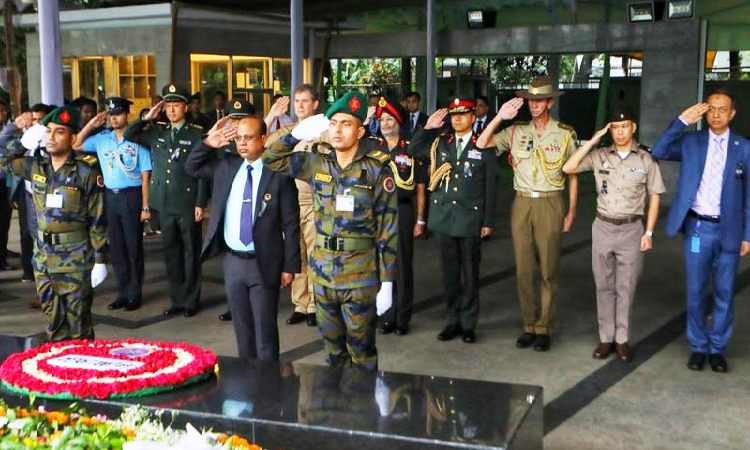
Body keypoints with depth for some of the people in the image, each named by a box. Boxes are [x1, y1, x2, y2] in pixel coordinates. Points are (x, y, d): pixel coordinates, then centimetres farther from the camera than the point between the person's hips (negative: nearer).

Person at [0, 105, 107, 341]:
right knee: (53, 321, 13)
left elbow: (97, 220, -8)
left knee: (78, 323, 2)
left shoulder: (86, 172, -9)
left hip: (76, 257, -5)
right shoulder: (36, 167, 5)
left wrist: (100, 260, -10)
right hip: (43, 255, 5)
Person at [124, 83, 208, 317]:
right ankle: (177, 300, 21)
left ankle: (191, 301, 13)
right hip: (164, 203, 5)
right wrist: (148, 118, 2)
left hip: (188, 203, -5)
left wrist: (200, 203, -11)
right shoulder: (156, 132, 11)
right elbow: (128, 135, 13)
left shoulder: (197, 133, -3)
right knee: (171, 252, 11)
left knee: (191, 252, 4)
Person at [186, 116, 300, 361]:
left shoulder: (279, 174, -11)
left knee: (265, 330, 5)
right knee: (242, 328, 16)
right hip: (232, 261, 5)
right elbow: (192, 167, 19)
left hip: (264, 265, -5)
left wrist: (290, 266, -9)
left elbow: (291, 224, -9)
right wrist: (208, 144, 1)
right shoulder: (226, 166, 6)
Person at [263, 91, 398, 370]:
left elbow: (387, 229, -8)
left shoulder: (377, 170, -8)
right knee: (332, 347, 17)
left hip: (360, 276, -4)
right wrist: (296, 133, -8)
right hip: (323, 273, 4)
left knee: (362, 350, 6)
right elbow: (271, 159, 8)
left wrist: (387, 283, -10)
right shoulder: (318, 162, 3)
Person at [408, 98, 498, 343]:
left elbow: (491, 187, 0)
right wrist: (428, 128, 1)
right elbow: (413, 150, 12)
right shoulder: (440, 143, 10)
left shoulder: (484, 147, 0)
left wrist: (488, 221, -3)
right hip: (443, 217, 3)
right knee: (449, 271, 10)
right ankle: (452, 320, 20)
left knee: (470, 273, 5)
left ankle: (468, 323, 15)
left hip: (470, 218, -3)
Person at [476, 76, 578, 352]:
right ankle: (528, 325, 15)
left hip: (550, 204, -2)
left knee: (549, 270, 1)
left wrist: (571, 212, 2)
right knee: (523, 269, 5)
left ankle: (544, 328, 10)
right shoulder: (516, 131, 7)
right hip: (522, 203, 2)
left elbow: (573, 175, 6)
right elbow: (481, 144, -3)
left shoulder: (564, 134, 2)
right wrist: (500, 116, -11)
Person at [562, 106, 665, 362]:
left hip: (632, 228, -1)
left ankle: (622, 339, 13)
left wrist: (649, 232, -3)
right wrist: (592, 141, -10)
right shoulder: (599, 156, 2)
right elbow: (568, 168, -7)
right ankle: (606, 338, 16)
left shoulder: (646, 160, 0)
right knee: (604, 285, 7)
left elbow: (654, 197, 3)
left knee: (626, 287, 4)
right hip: (603, 227, 2)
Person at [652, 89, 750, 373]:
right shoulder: (691, 142, 3)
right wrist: (682, 121, -15)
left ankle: (718, 349, 22)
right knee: (696, 292, 8)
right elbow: (658, 152, -10)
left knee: (724, 293, 8)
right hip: (697, 228, 0)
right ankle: (698, 347, 22)